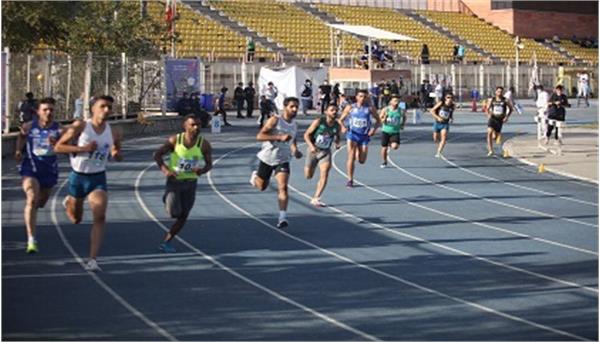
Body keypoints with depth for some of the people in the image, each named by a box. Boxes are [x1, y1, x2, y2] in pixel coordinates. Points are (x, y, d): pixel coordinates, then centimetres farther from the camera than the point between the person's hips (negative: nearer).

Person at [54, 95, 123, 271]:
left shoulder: (114, 133, -3)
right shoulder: (80, 126, -13)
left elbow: (119, 157, 12)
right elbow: (58, 147, -12)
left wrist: (116, 154, -13)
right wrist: (83, 148, -24)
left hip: (98, 178, 1)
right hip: (78, 177, -1)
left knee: (99, 217, -18)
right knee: (76, 219, 17)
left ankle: (92, 260, -16)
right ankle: (69, 202, 53)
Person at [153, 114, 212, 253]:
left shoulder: (204, 145, -11)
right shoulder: (175, 140, -13)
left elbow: (209, 164, -2)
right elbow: (157, 154, -5)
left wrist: (202, 170, -26)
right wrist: (165, 170, -22)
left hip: (190, 183, 2)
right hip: (174, 180, -2)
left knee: (183, 217, 3)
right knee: (174, 213, -13)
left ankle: (166, 242, 17)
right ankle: (167, 199, 21)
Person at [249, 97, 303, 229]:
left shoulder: (295, 125, 3)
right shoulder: (275, 120, -16)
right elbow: (259, 136, -25)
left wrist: (295, 150, 2)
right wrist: (279, 137, -34)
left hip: (283, 160, 3)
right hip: (268, 158, -3)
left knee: (283, 187, -17)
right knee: (262, 186, 16)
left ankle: (282, 217, -20)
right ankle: (255, 176, 52)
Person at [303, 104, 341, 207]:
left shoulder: (337, 126, -6)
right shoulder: (318, 122, -17)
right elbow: (306, 134, -12)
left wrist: (337, 143, -6)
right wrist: (311, 146, -28)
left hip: (325, 152, 2)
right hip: (313, 150, -2)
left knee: (324, 174, -18)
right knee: (308, 176, 10)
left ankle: (316, 199, -13)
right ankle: (308, 167, 50)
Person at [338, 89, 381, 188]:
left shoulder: (370, 109, -1)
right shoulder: (350, 108, 0)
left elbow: (378, 121, 9)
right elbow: (341, 120, 8)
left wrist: (374, 128, -9)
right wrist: (342, 127, -13)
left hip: (364, 136, 1)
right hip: (352, 135, -1)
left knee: (362, 161, 2)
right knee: (351, 157, -13)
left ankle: (359, 151, 39)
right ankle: (350, 180, -4)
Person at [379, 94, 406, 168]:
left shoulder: (401, 111, -3)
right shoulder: (385, 110, -6)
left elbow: (404, 117, 19)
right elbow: (380, 119, -1)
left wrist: (402, 124, 6)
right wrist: (384, 119, -21)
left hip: (395, 132, 0)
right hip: (386, 131, 0)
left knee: (395, 146, -21)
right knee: (384, 148, 5)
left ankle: (390, 144, 17)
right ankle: (384, 162, 28)